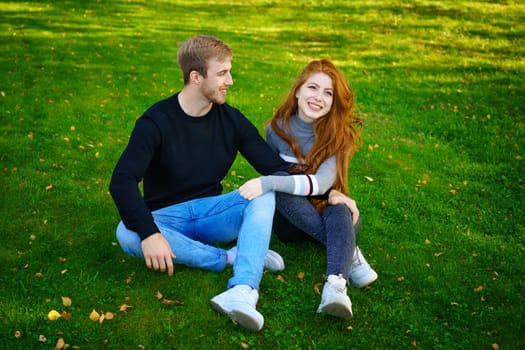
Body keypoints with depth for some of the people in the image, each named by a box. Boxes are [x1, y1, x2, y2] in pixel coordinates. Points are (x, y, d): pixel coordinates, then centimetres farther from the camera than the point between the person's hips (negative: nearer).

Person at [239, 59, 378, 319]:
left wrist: (268, 183, -39)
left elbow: (322, 182, -26)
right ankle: (350, 253, -30)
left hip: (328, 211, -1)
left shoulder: (341, 132, -12)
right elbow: (276, 176, 4)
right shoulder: (277, 129, -6)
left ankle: (335, 286, -58)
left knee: (339, 209, -35)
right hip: (290, 218, 2)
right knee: (281, 188, -30)